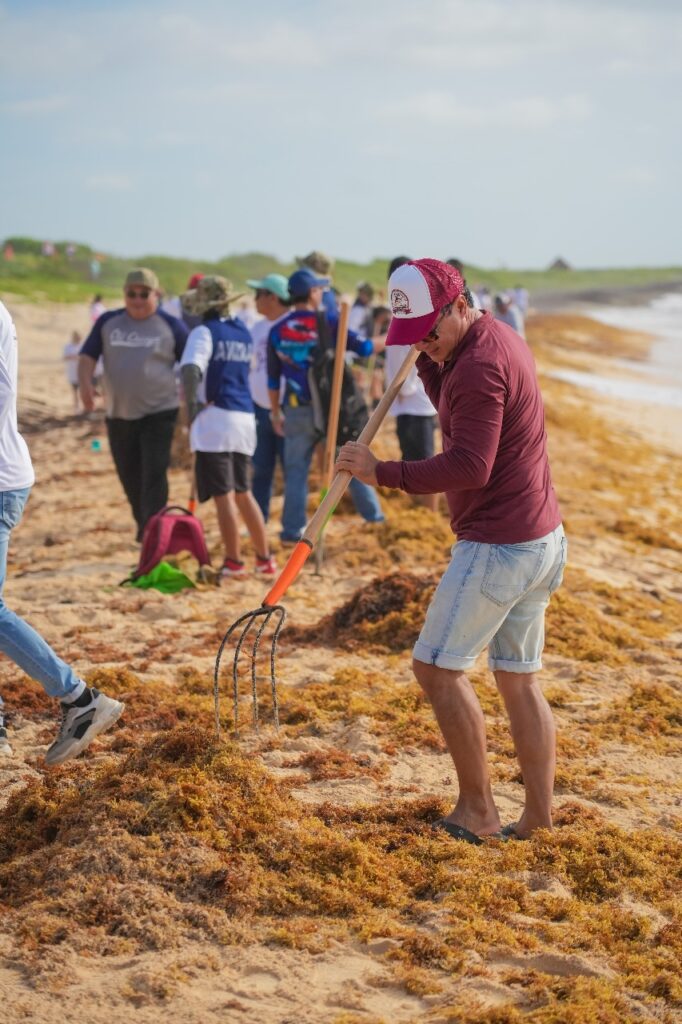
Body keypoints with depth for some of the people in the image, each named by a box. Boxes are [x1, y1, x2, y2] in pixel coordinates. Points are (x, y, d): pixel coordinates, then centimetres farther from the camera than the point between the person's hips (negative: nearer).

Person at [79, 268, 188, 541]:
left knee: (154, 475, -11)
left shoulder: (171, 326, -1)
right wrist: (86, 382, -11)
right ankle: (143, 526, 30)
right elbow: (88, 356, 7)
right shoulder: (108, 322, 7)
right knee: (129, 477, 12)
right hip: (118, 414, 4)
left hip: (158, 413, -4)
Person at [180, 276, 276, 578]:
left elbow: (191, 370, -22)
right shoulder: (243, 333, 14)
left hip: (215, 417, -7)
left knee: (223, 495, -2)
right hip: (245, 418, 7)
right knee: (243, 493, 17)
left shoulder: (204, 332, -7)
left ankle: (234, 562, 1)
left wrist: (190, 406, -15)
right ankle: (265, 559, 19)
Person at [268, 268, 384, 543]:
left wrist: (276, 414, 16)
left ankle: (292, 531, 4)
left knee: (296, 470, 6)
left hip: (297, 411, 1)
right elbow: (363, 347, -3)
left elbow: (273, 380, 6)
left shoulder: (277, 332, 2)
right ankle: (373, 516, 20)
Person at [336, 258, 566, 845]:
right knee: (519, 678, 13)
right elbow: (457, 411, 27)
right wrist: (428, 360, 13)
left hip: (498, 547, -10)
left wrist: (384, 474, -25)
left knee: (438, 666, -2)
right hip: (543, 539, 10)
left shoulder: (478, 364, -19)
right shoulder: (498, 339, 13)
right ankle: (540, 818, 15)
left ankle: (478, 812, 3)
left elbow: (470, 465, -26)